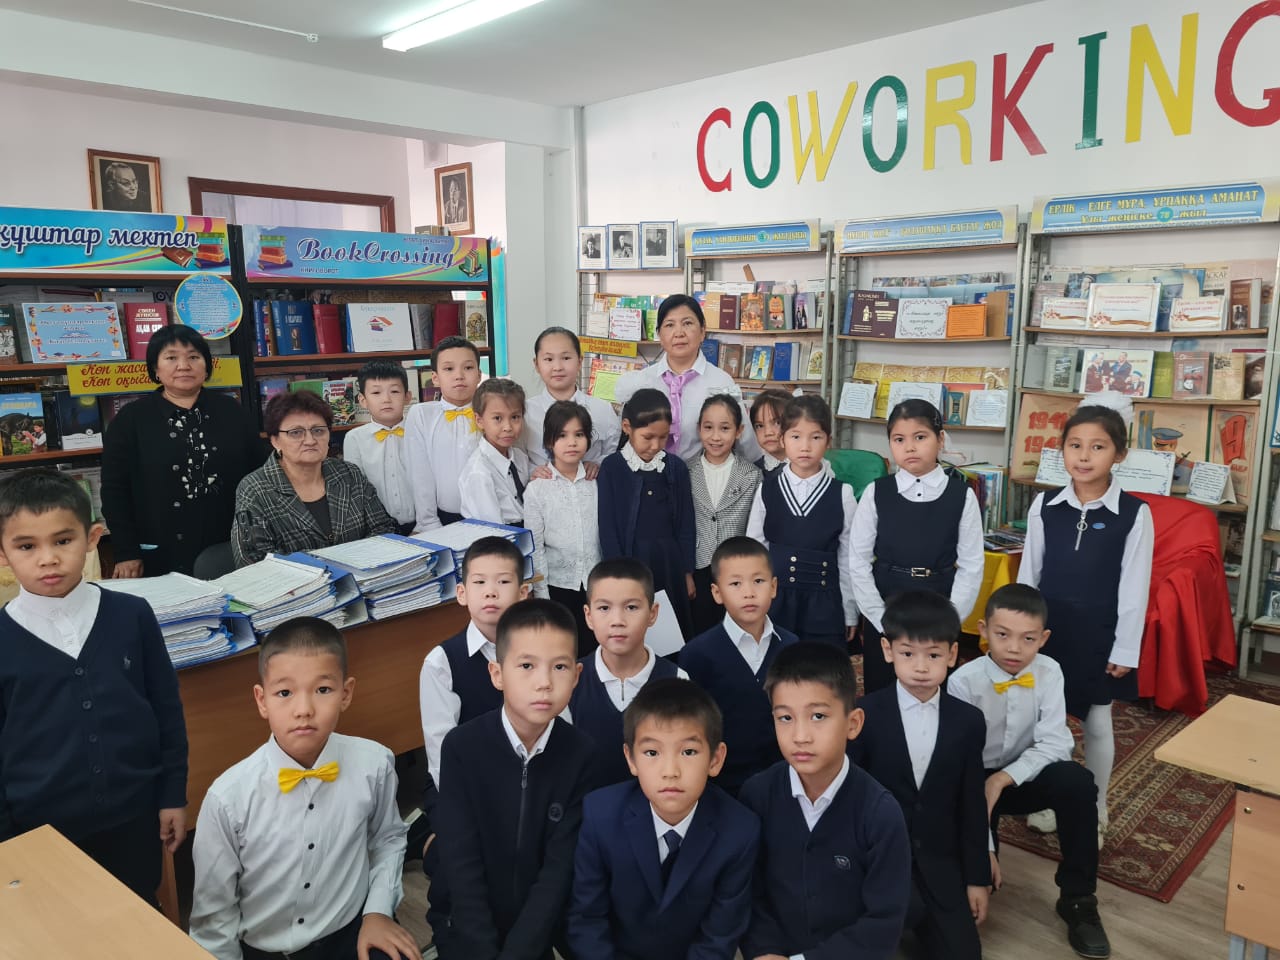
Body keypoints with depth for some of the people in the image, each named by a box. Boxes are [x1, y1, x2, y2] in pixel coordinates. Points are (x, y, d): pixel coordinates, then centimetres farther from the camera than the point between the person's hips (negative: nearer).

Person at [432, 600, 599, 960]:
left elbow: (560, 868, -11)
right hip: (469, 923, -1)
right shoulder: (461, 747, -14)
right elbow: (462, 865, -14)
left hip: (543, 923, 1)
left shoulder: (581, 753, -11)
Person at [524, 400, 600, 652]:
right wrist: (542, 597, -7)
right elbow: (535, 548, -5)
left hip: (594, 584, 2)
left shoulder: (597, 484, 0)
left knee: (591, 651, 11)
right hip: (557, 584, -2)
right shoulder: (537, 489, -7)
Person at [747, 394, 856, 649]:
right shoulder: (767, 490, 0)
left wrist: (850, 614, 5)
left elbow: (848, 558, 2)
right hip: (774, 601, 1)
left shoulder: (842, 494, -3)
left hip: (823, 605, -1)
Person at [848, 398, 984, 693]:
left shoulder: (962, 495, -4)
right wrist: (884, 621, -7)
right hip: (882, 615, 0)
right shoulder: (876, 493, -4)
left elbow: (972, 566, -3)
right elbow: (858, 562, -3)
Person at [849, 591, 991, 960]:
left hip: (937, 860, 3)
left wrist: (977, 878, 6)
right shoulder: (865, 714, -12)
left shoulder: (969, 721, -3)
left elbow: (972, 803, 3)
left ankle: (912, 910, 23)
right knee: (910, 909, -30)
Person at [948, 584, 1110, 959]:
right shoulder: (963, 682, -23)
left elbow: (1055, 744, -16)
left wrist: (1003, 778, -31)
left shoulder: (1049, 672, -14)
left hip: (1025, 775, 3)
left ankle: (1077, 898, -10)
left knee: (1077, 781, -28)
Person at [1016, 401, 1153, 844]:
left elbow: (1135, 588, -8)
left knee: (1097, 723, 12)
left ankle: (1094, 813, 31)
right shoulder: (1044, 506, -4)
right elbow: (1028, 574, 2)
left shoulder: (1134, 514, -10)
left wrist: (1125, 649, -8)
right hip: (1048, 628, 2)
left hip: (1099, 633, -2)